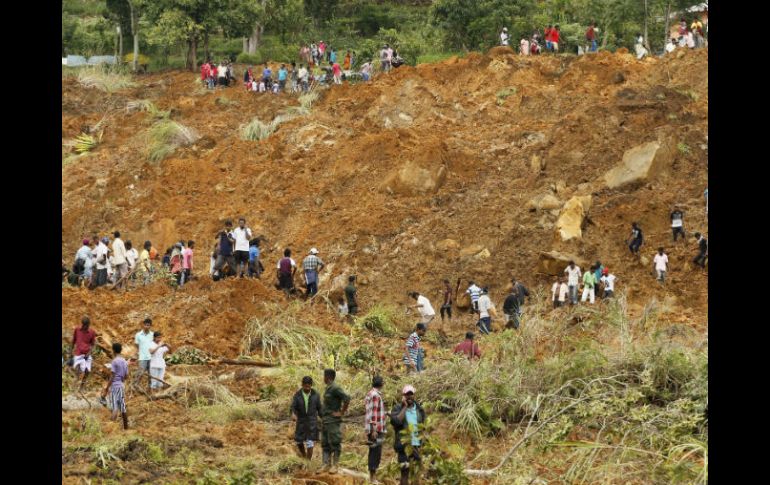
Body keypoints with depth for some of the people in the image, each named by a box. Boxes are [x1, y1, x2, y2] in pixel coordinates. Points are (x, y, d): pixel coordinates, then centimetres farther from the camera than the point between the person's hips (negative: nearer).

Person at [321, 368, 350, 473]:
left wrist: (342, 412, -18)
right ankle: (326, 465, 11)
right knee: (325, 444, 9)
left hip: (333, 421, -10)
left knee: (334, 444, -5)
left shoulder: (335, 389, -14)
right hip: (326, 421, 10)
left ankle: (334, 465, -3)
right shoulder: (328, 389, 14)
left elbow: (347, 398, -23)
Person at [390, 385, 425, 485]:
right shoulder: (397, 408, -3)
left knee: (417, 471, 5)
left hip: (417, 445, 4)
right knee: (404, 471, -4)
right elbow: (396, 421, -21)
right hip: (404, 445, -4)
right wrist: (404, 407, -15)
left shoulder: (419, 409, 9)